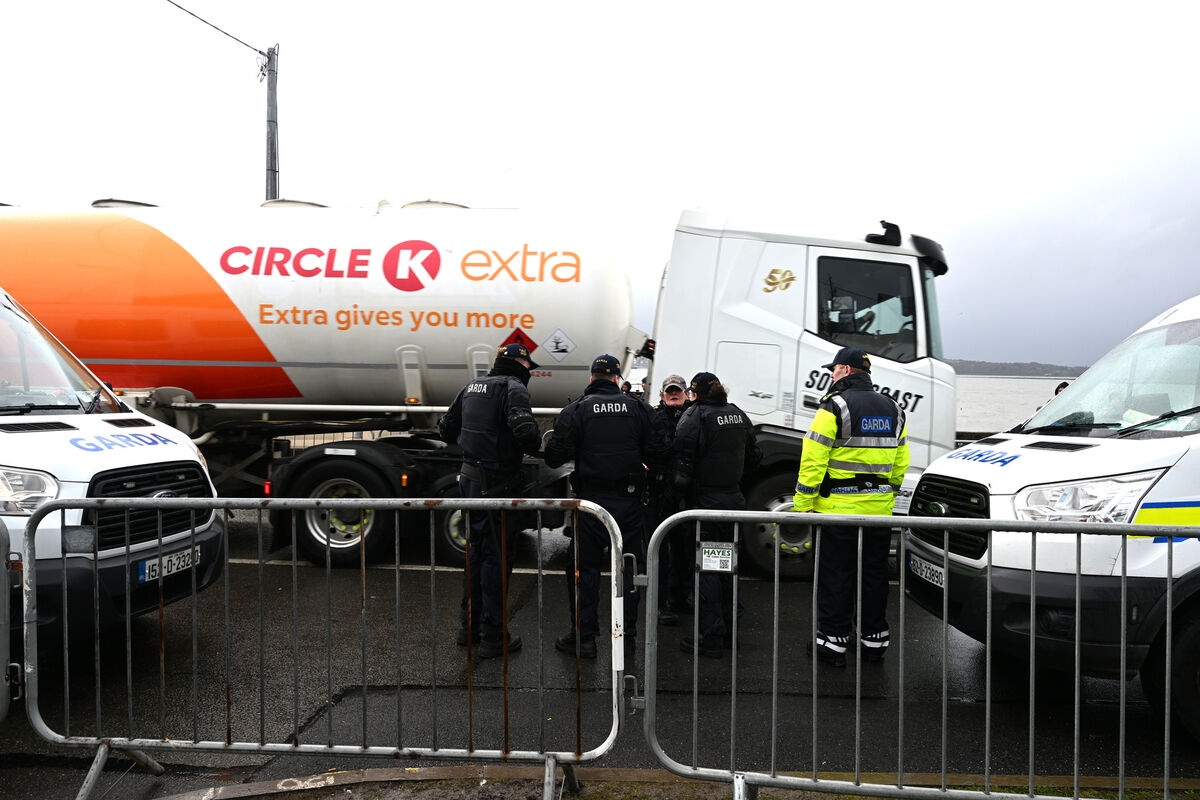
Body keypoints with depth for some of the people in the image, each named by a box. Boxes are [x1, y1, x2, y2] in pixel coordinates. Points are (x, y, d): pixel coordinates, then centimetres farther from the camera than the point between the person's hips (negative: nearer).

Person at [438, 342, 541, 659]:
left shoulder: (472, 386, 14)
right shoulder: (513, 387, -12)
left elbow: (447, 429, 21)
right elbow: (524, 430, -28)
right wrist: (536, 445, -8)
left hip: (471, 479, 8)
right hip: (498, 483, -8)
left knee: (477, 552, 19)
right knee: (497, 556, 0)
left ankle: (469, 626, 31)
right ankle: (493, 637, 8)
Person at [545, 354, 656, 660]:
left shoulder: (576, 410, -4)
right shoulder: (637, 408, 3)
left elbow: (556, 456, -9)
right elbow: (653, 451, 2)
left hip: (591, 500, -2)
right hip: (630, 501, 2)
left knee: (583, 568, 8)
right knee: (628, 567, 13)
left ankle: (583, 637, 11)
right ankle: (626, 635, 19)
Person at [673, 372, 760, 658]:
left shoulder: (695, 417, -13)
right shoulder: (738, 415, 10)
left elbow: (684, 463, -17)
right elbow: (753, 457, 18)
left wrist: (687, 496, -5)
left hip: (706, 500, -7)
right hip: (734, 499, 7)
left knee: (707, 567, -2)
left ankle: (712, 637, 0)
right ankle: (727, 631, 25)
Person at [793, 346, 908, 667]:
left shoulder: (834, 406, -11)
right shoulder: (892, 410, 11)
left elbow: (813, 460, -14)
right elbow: (901, 462, 16)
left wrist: (802, 504, -9)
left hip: (838, 508, -6)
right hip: (879, 509, 6)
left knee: (835, 575, 3)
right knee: (875, 574, 14)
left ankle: (834, 640, 10)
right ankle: (874, 638, 24)